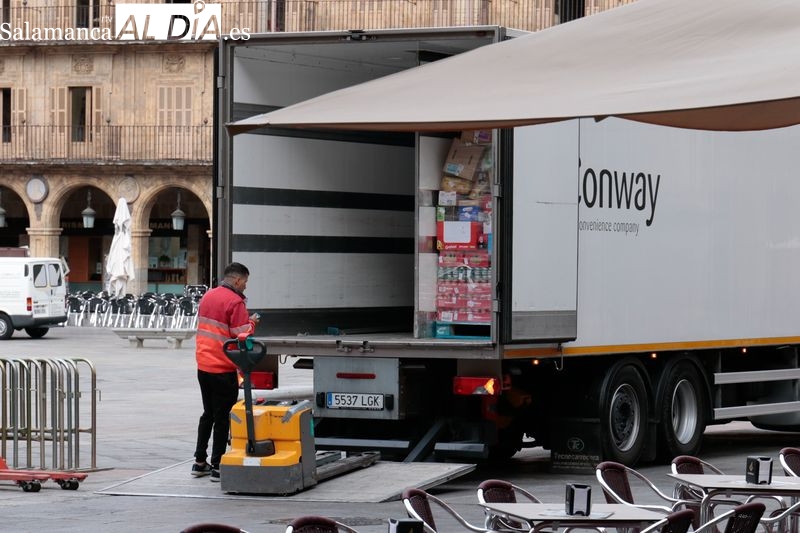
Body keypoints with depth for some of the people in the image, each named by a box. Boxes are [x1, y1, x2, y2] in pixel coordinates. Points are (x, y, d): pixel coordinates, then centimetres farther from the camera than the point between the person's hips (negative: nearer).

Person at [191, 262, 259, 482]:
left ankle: (200, 462, 23)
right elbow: (242, 336, -19)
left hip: (203, 366, 8)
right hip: (223, 370, -8)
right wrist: (251, 323, 2)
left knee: (208, 414, 19)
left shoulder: (208, 296, 10)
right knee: (222, 418, 1)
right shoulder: (235, 302, -16)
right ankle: (217, 467, 3)